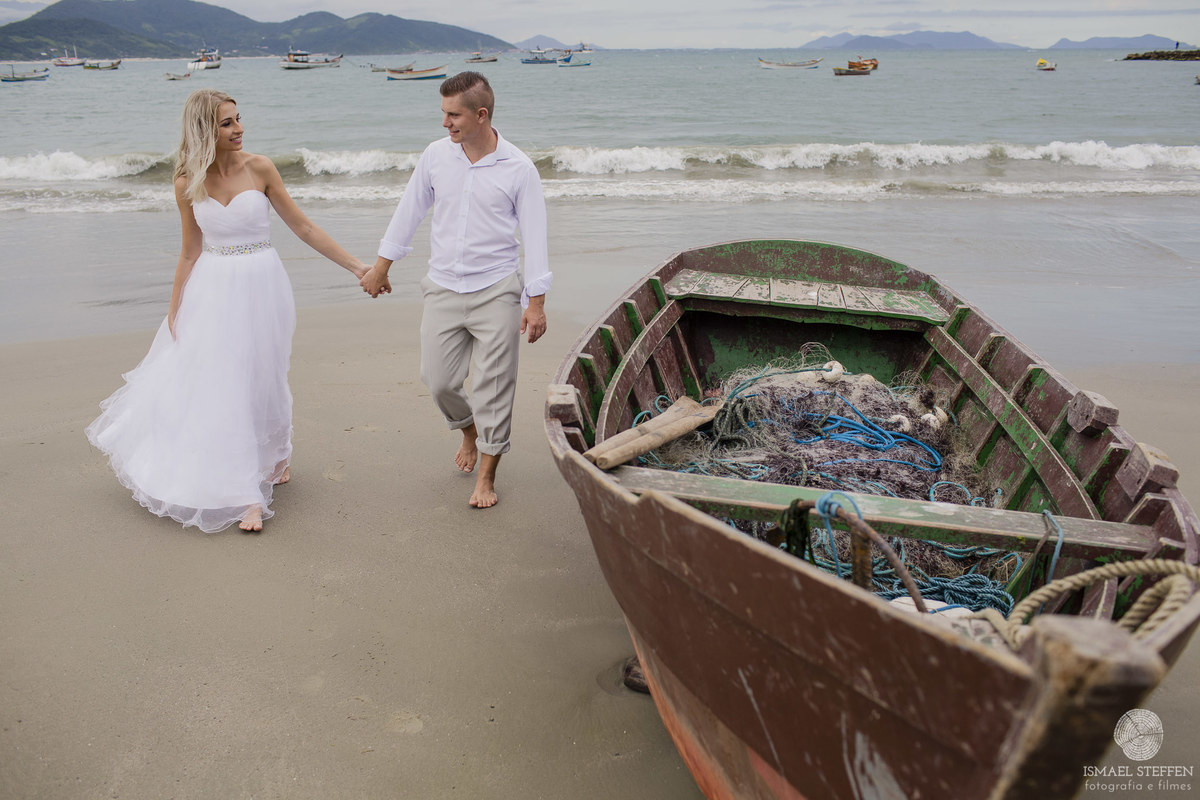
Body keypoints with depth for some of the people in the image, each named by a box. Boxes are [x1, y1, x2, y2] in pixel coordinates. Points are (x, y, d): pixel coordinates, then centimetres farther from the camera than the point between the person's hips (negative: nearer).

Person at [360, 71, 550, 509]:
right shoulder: (436, 154, 2)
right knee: (438, 379, 7)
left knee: (492, 387, 0)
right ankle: (469, 430, 40)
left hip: (496, 291, -3)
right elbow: (409, 210, 13)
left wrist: (536, 300, -11)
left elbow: (534, 235, -6)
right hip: (443, 288, 4)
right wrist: (381, 266, 17)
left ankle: (486, 477, 15)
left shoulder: (518, 168, -7)